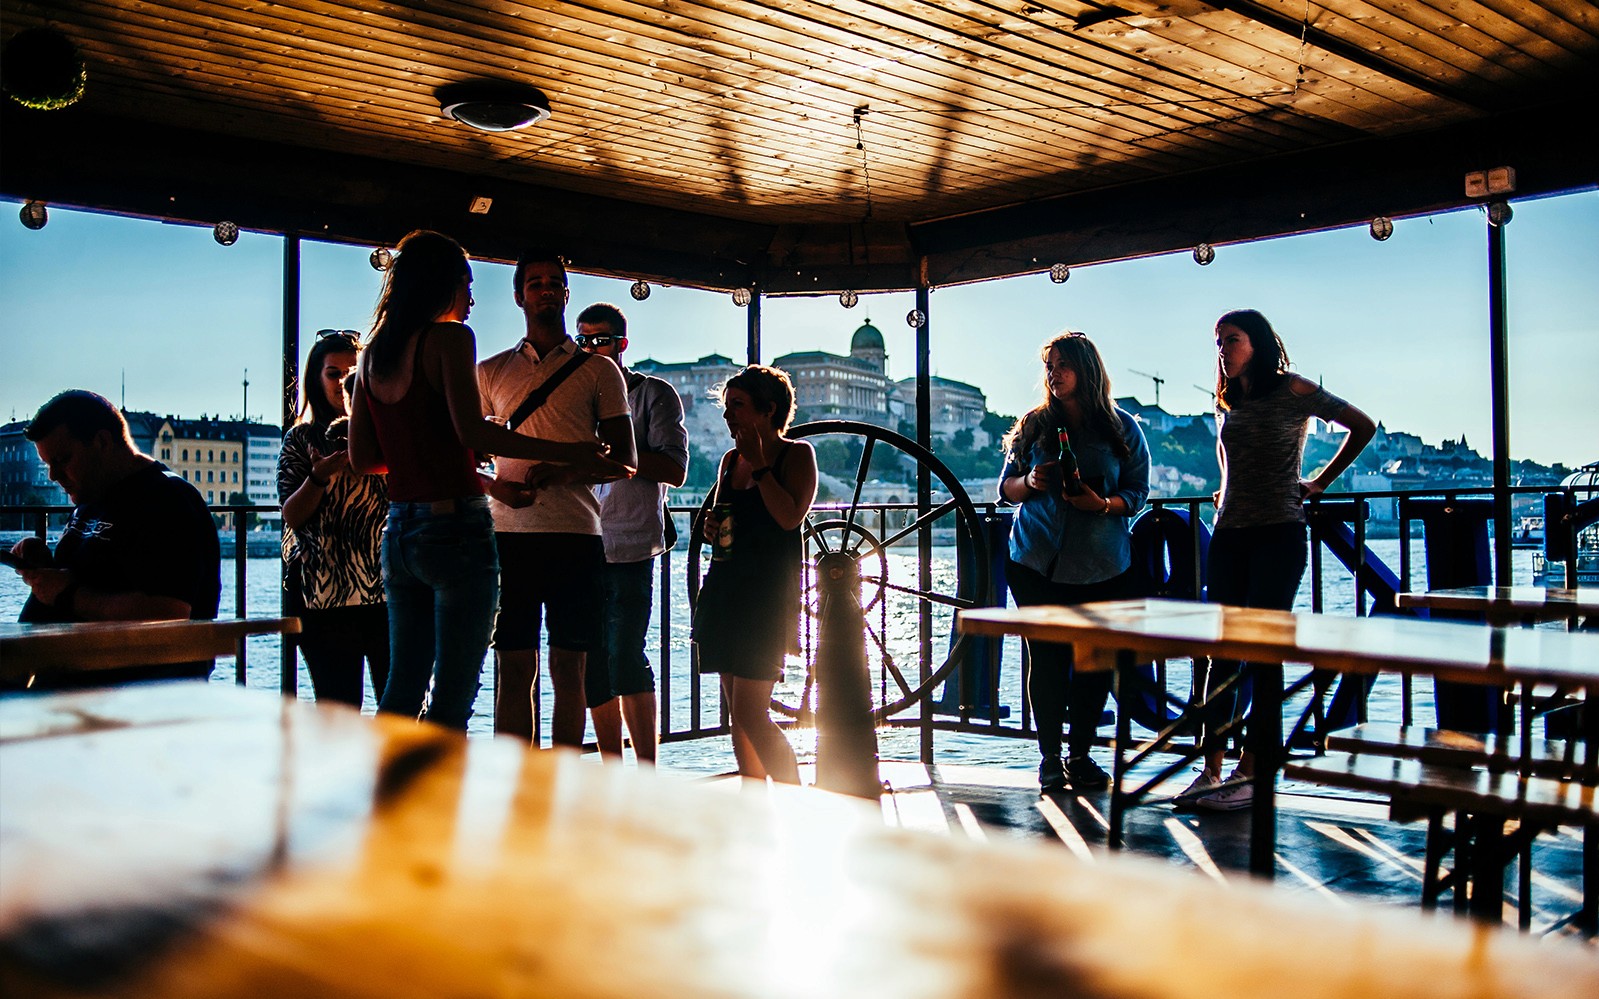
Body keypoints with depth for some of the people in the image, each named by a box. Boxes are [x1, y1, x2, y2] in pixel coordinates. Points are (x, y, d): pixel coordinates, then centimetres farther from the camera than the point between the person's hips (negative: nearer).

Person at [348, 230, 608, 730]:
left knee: (402, 687, 14)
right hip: (456, 526, -7)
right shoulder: (449, 337, -7)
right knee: (453, 693, -2)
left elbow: (362, 458, 14)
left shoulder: (373, 353, 14)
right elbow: (472, 431, -20)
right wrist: (565, 452, -18)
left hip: (400, 532, 7)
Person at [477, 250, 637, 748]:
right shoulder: (490, 372, 15)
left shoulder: (599, 371, 10)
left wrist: (561, 469, -12)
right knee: (512, 670, 0)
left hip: (575, 536, -1)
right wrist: (491, 484, -7)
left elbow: (623, 462, 6)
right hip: (509, 534, 1)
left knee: (569, 670, 2)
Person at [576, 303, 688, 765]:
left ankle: (649, 776, -5)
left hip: (630, 549, -5)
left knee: (626, 661, -13)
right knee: (594, 666, 6)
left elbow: (675, 470, -8)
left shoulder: (654, 394, 2)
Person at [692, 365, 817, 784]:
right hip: (725, 589, 7)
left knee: (750, 714, -14)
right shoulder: (730, 459, 15)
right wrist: (712, 529, 3)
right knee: (739, 715, 8)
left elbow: (790, 517, -18)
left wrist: (758, 463, -13)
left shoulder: (796, 454, -3)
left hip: (769, 593, -7)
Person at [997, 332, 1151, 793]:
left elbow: (1138, 492, 4)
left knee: (1096, 661, 1)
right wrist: (1030, 483, -11)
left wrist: (1104, 504, -16)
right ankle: (1050, 759, 10)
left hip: (1103, 567, 0)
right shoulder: (1033, 425, 9)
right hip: (1037, 564, 0)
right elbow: (1006, 488, 11)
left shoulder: (1121, 427, 5)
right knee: (1047, 660, -1)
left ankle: (1080, 754, 17)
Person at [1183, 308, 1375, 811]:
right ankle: (1211, 768, 5)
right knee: (1222, 652, 3)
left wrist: (1318, 483, 3)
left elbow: (1362, 427, 2)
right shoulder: (1226, 402, 13)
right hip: (1229, 534, 6)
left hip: (1279, 534, -6)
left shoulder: (1293, 391, -4)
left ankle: (1250, 773, -4)